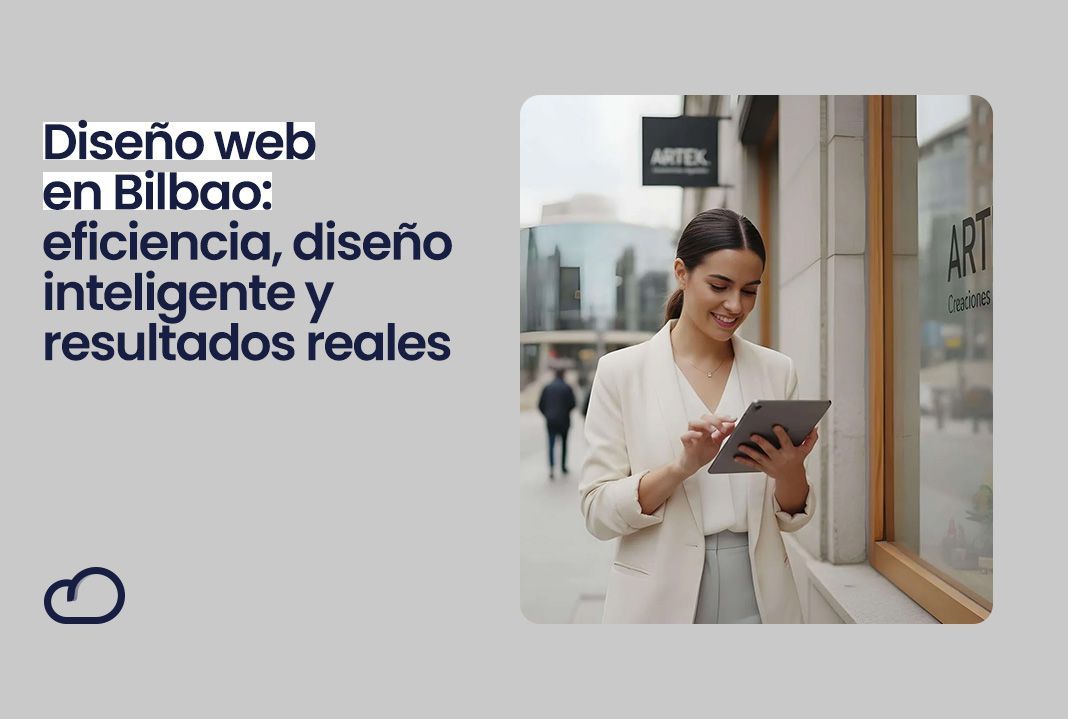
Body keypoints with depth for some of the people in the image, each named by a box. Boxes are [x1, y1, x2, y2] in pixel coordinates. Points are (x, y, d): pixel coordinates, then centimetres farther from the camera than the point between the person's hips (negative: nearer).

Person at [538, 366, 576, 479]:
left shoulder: (547, 388, 1)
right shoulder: (567, 388, -8)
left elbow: (540, 405, 1)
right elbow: (572, 404, -8)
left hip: (550, 421, 1)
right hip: (563, 421, -1)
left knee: (551, 445, 0)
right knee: (564, 444, 15)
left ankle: (551, 467, -17)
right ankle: (563, 467, 20)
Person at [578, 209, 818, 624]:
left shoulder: (777, 371, 2)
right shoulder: (621, 371, -6)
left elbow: (791, 517, 5)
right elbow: (597, 512, -9)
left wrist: (790, 471, -16)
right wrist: (682, 466, -23)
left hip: (760, 600, 2)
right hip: (661, 602, -2)